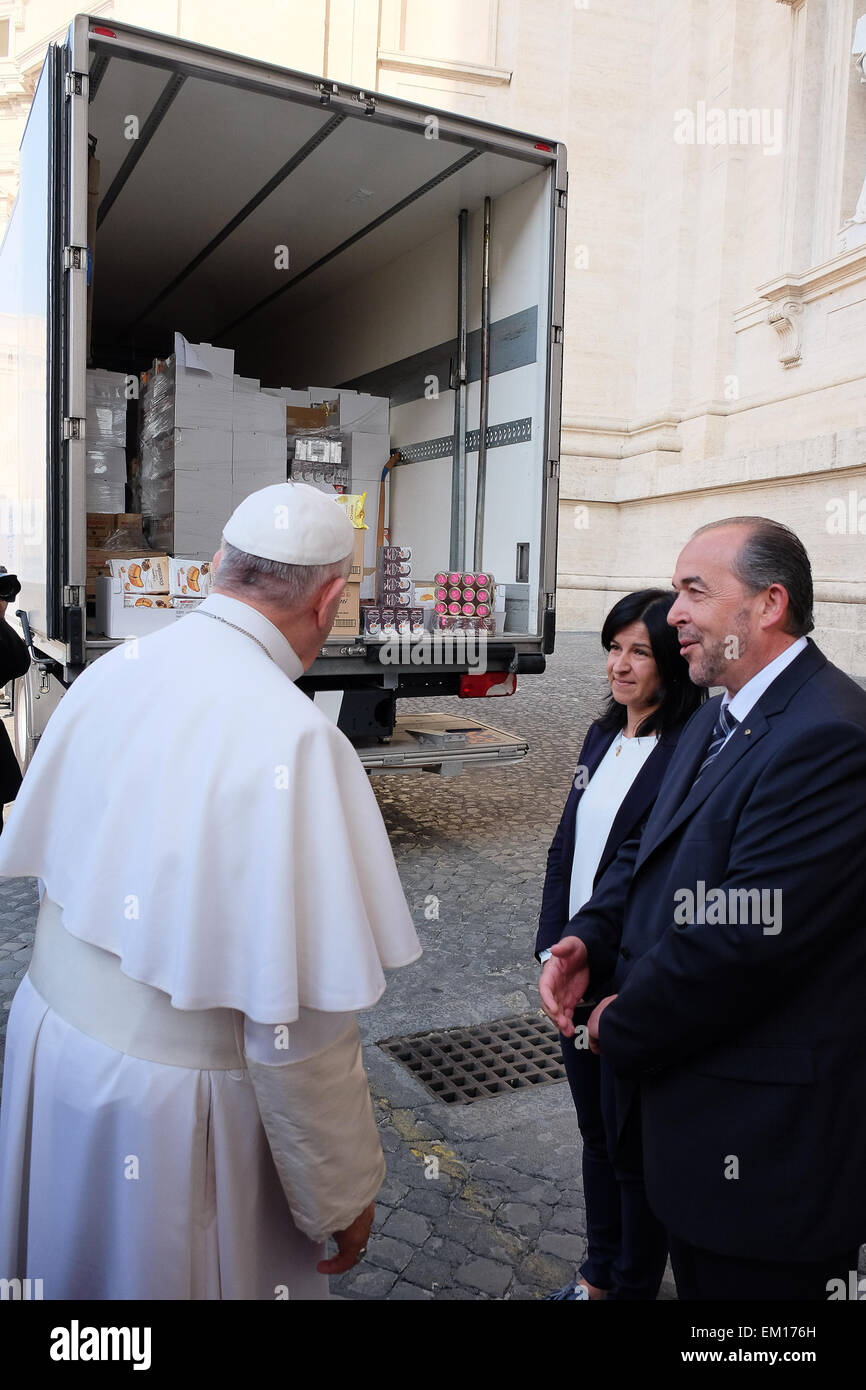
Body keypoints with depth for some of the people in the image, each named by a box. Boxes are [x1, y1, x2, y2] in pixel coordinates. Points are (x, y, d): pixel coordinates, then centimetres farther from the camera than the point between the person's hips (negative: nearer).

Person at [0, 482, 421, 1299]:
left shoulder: (111, 671, -6)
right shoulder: (293, 740, -26)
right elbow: (296, 1021, -23)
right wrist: (343, 1196, -9)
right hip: (170, 1095, -5)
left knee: (86, 1267, 27)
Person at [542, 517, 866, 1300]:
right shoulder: (720, 719, 8)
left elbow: (741, 943, -28)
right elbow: (653, 854, 13)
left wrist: (623, 1030, -14)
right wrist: (590, 941, -5)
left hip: (768, 1138, -9)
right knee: (698, 1276, 26)